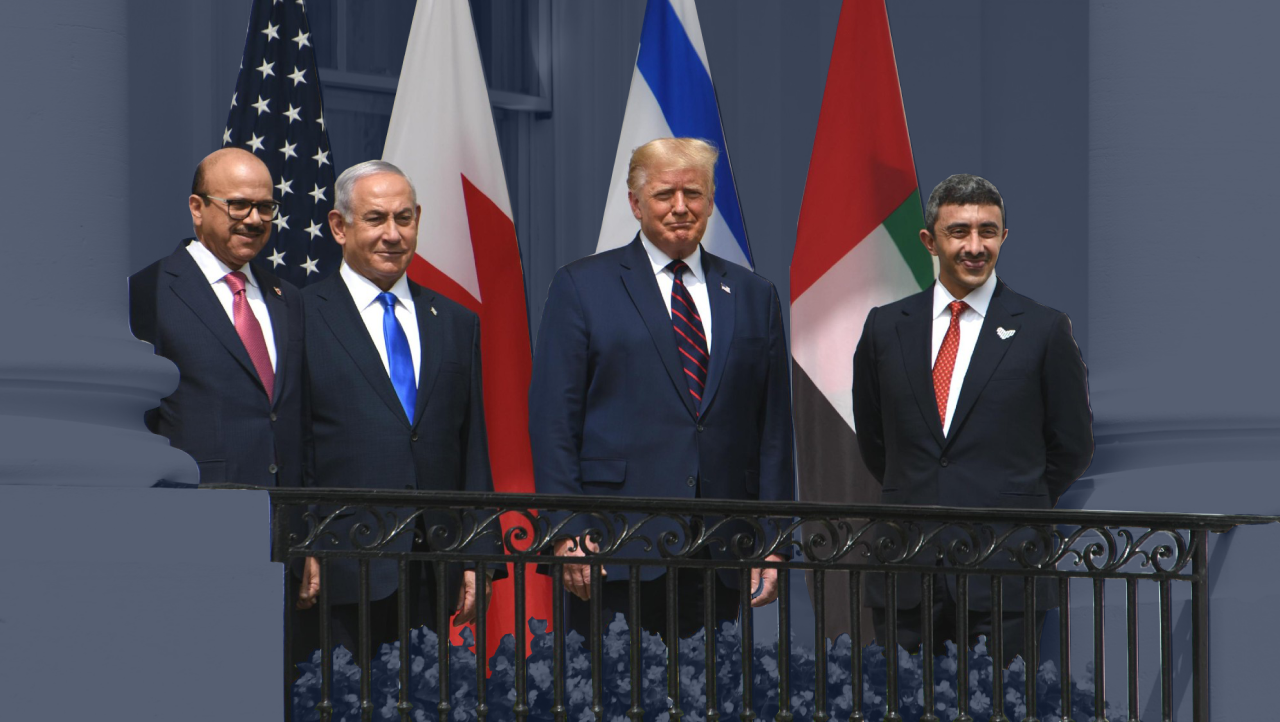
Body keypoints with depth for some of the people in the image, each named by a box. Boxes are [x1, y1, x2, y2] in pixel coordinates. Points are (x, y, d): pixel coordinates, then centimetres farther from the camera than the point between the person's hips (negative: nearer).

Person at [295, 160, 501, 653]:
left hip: (433, 573, 4)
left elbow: (474, 447, 15)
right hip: (341, 571, -4)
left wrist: (480, 555, 8)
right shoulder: (301, 318, 1)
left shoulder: (456, 323, 16)